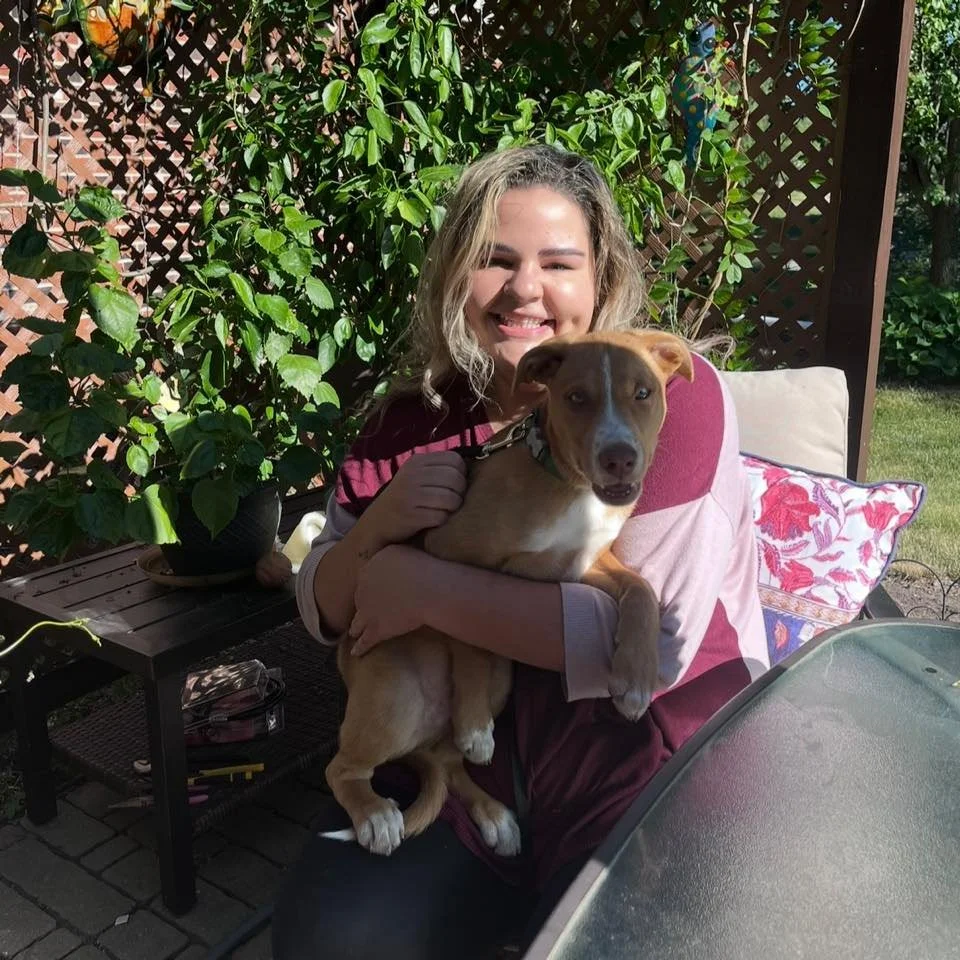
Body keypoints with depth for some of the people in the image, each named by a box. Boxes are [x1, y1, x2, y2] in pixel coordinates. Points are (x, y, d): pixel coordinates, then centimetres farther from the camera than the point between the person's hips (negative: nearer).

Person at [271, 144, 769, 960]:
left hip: (652, 778, -3)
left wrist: (426, 588, -21)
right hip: (465, 770, 4)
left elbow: (655, 639, -24)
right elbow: (326, 612, 6)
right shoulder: (418, 416, 0)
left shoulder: (670, 392, -14)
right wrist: (378, 528, -16)